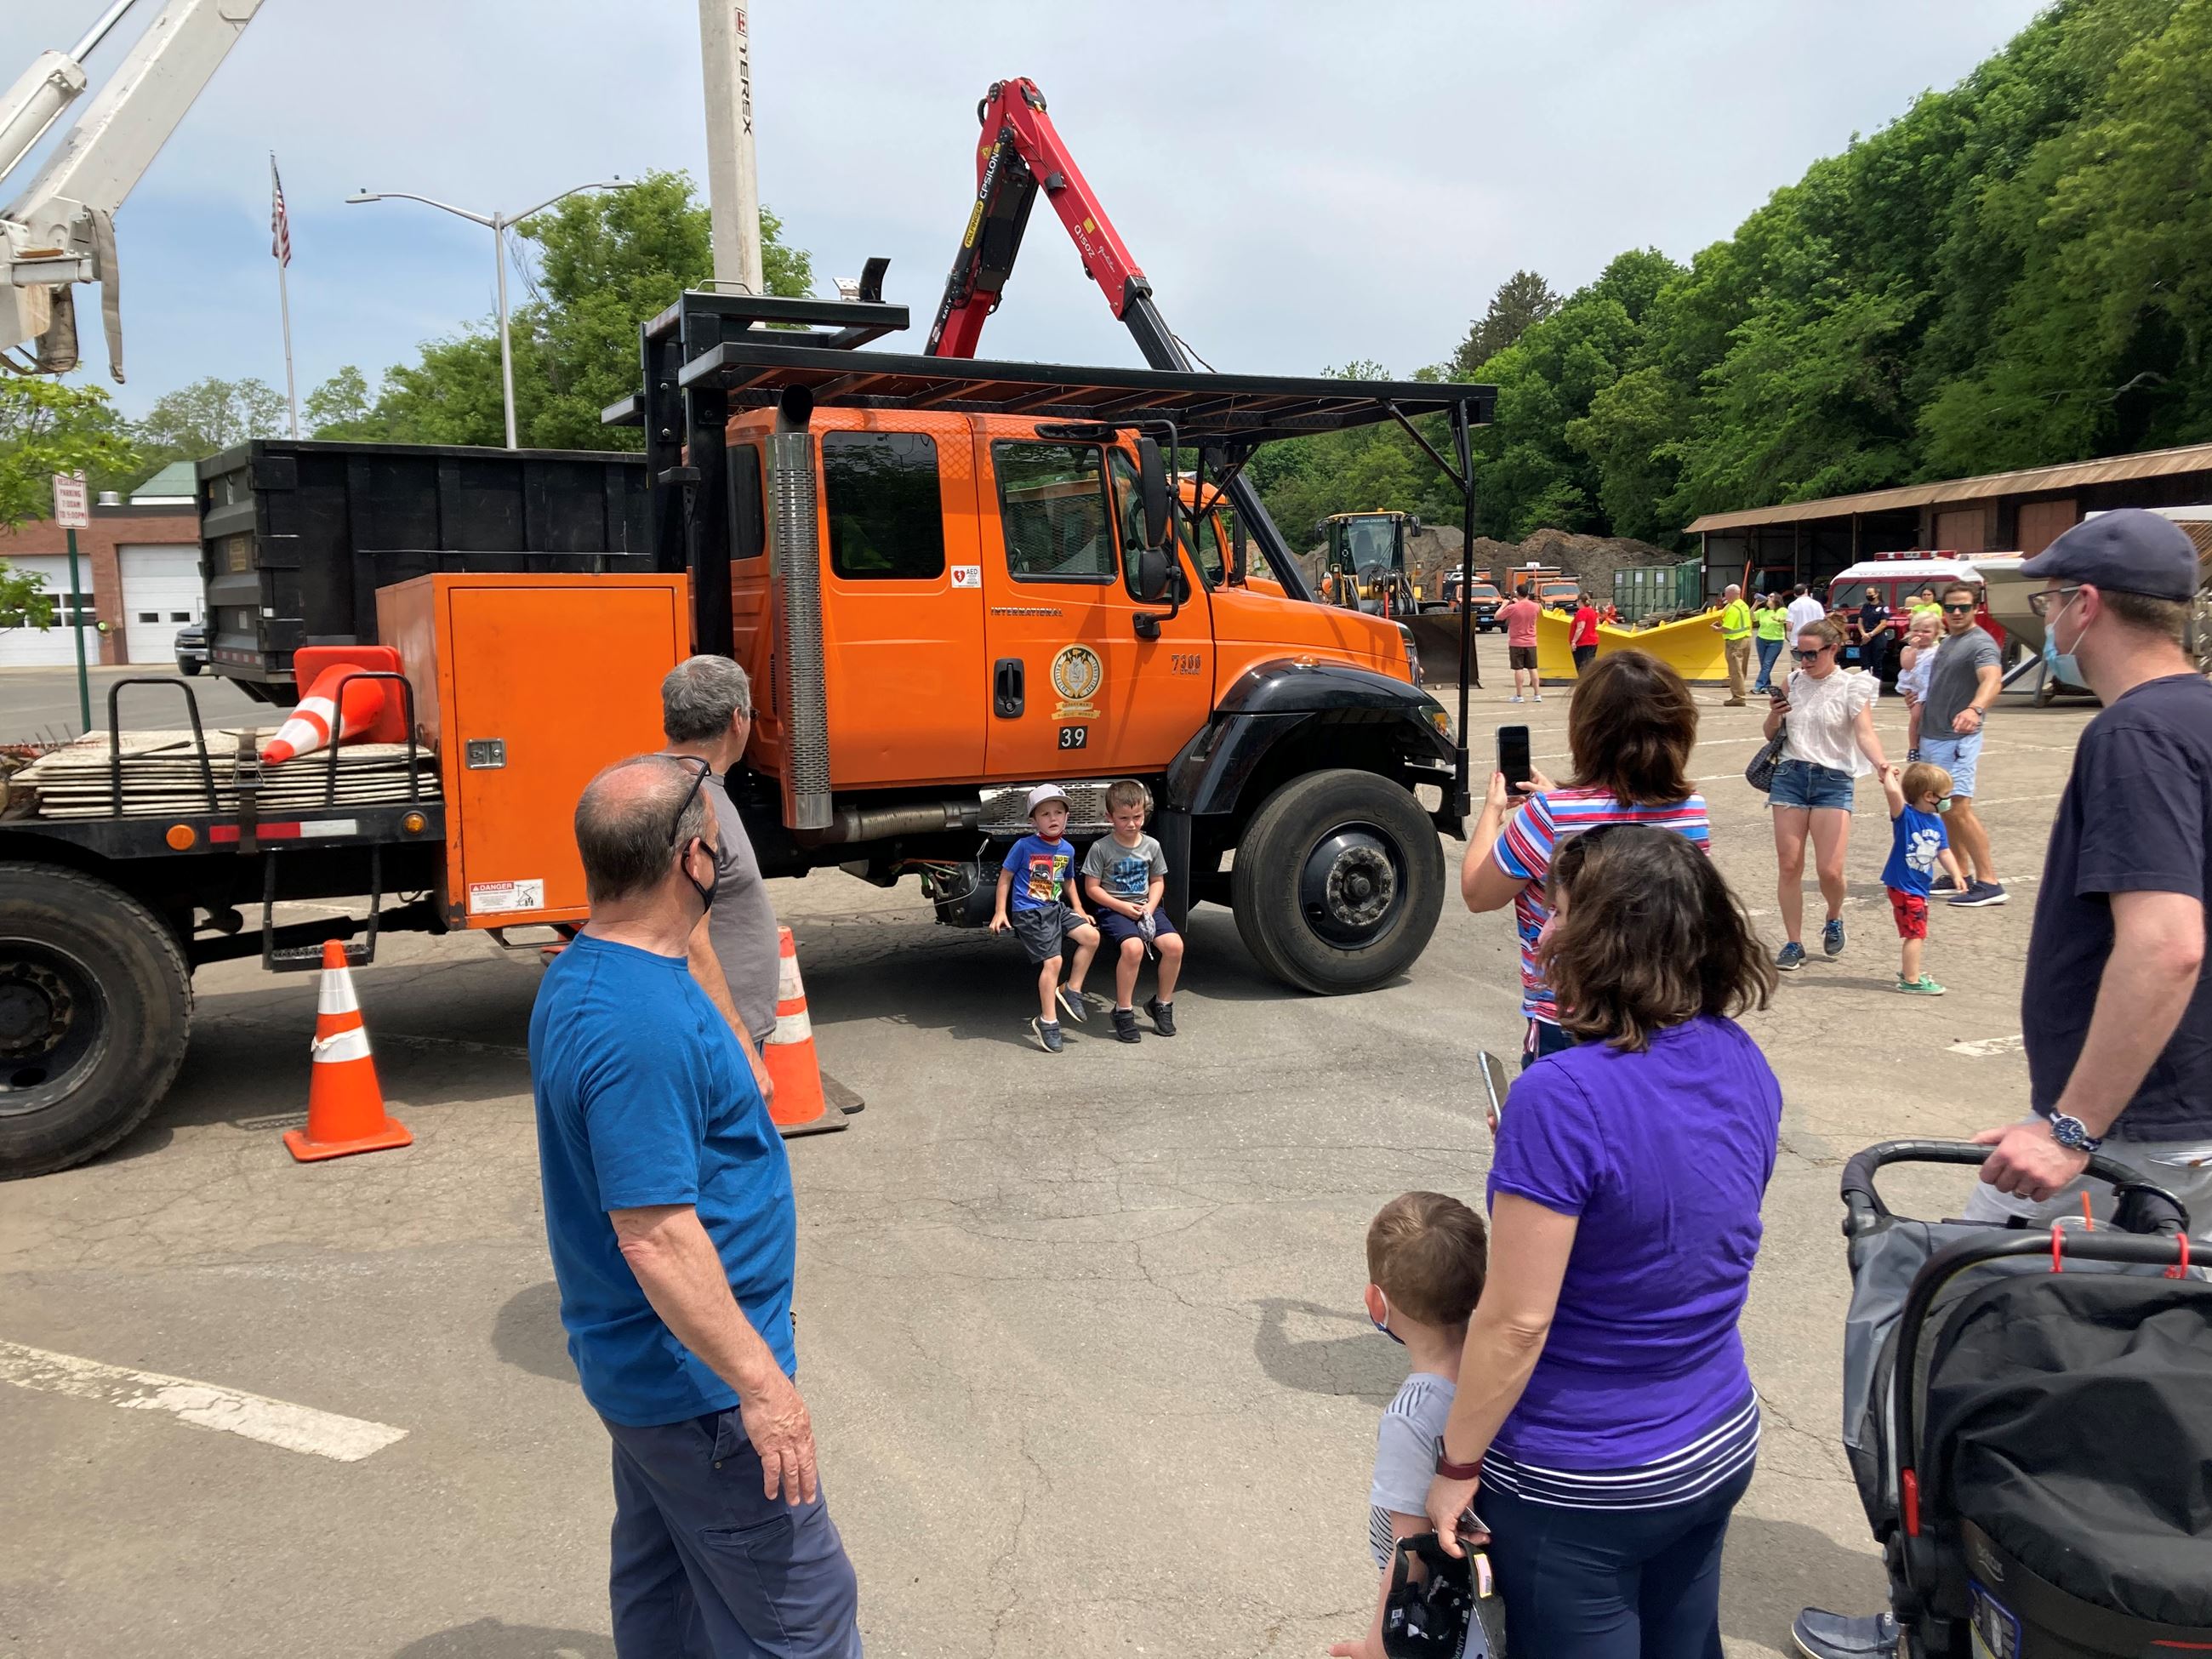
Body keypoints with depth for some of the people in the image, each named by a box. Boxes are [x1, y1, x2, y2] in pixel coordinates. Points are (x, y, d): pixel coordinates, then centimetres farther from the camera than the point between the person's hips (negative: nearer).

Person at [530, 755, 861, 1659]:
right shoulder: (641, 1025, -30)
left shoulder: (578, 975, 3)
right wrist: (761, 1384, -24)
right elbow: (657, 1240, -30)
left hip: (647, 1370, 10)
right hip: (697, 1382, -10)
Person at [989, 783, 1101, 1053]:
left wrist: (1079, 910, 18)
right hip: (1029, 913, -6)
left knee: (1091, 936, -8)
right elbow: (1005, 877, -2)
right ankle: (1048, 1022, -6)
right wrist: (1000, 912, -5)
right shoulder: (1024, 846, -9)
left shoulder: (1067, 850, 8)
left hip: (1056, 909, 6)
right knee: (1053, 961, -15)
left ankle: (1072, 990, 8)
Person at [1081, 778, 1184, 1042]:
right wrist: (1123, 907, -14)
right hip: (1113, 909, -4)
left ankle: (1162, 1004, 2)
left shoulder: (1151, 846, 6)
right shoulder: (1101, 848, -7)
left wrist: (1150, 906, -5)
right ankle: (1123, 1011, -16)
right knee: (1133, 947, -33)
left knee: (1174, 944, -21)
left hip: (1145, 907, 4)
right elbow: (1092, 888, -5)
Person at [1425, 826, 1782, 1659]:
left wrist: (1456, 1466, -11)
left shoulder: (1564, 1098, -29)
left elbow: (1517, 1321, -24)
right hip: (1719, 1448, 7)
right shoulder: (1744, 1063, -6)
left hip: (1583, 1487, -7)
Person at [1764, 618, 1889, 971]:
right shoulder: (1793, 682, 7)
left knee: (1830, 870, -8)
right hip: (1790, 774, 3)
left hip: (1834, 780, -3)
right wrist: (1774, 716, -5)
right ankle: (1793, 944, 12)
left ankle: (1834, 918, 26)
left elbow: (1865, 733, -16)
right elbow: (1772, 733, 18)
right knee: (1789, 865, 1)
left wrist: (1880, 763, -36)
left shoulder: (1852, 687, -3)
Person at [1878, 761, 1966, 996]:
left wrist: (1956, 875, -2)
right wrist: (1890, 774, -21)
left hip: (1920, 886, 9)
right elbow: (1893, 792, -37)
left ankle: (1908, 969, 43)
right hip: (1903, 885, -9)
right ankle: (1911, 981, -2)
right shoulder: (1905, 816, -18)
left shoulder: (1936, 822, 4)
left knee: (1917, 933, 24)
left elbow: (1944, 852, 9)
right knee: (1915, 933, -8)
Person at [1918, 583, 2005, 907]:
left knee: (1959, 808, -16)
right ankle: (1962, 876, 20)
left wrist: (1975, 709, -52)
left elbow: (1992, 679, -34)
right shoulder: (1948, 641, 14)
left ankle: (1989, 882, -15)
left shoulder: (1980, 643, -15)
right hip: (1932, 737, 9)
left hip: (1957, 740, -9)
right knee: (1945, 810, 12)